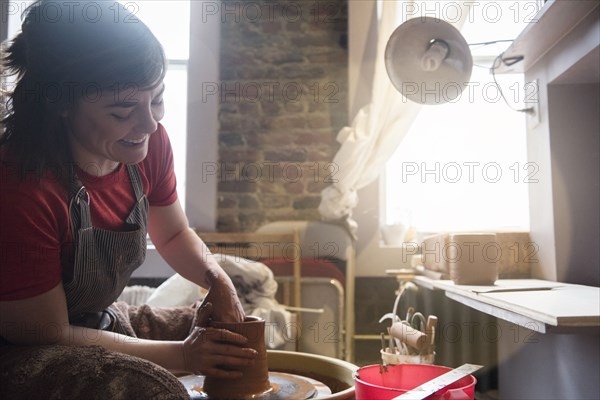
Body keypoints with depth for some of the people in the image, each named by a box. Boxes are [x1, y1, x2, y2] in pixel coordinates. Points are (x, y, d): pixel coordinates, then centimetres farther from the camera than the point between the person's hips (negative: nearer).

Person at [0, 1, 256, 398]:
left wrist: (217, 279, -13)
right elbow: (49, 333, -20)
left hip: (104, 322, 7)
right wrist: (182, 354, -19)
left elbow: (174, 234, 7)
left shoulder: (148, 142, -11)